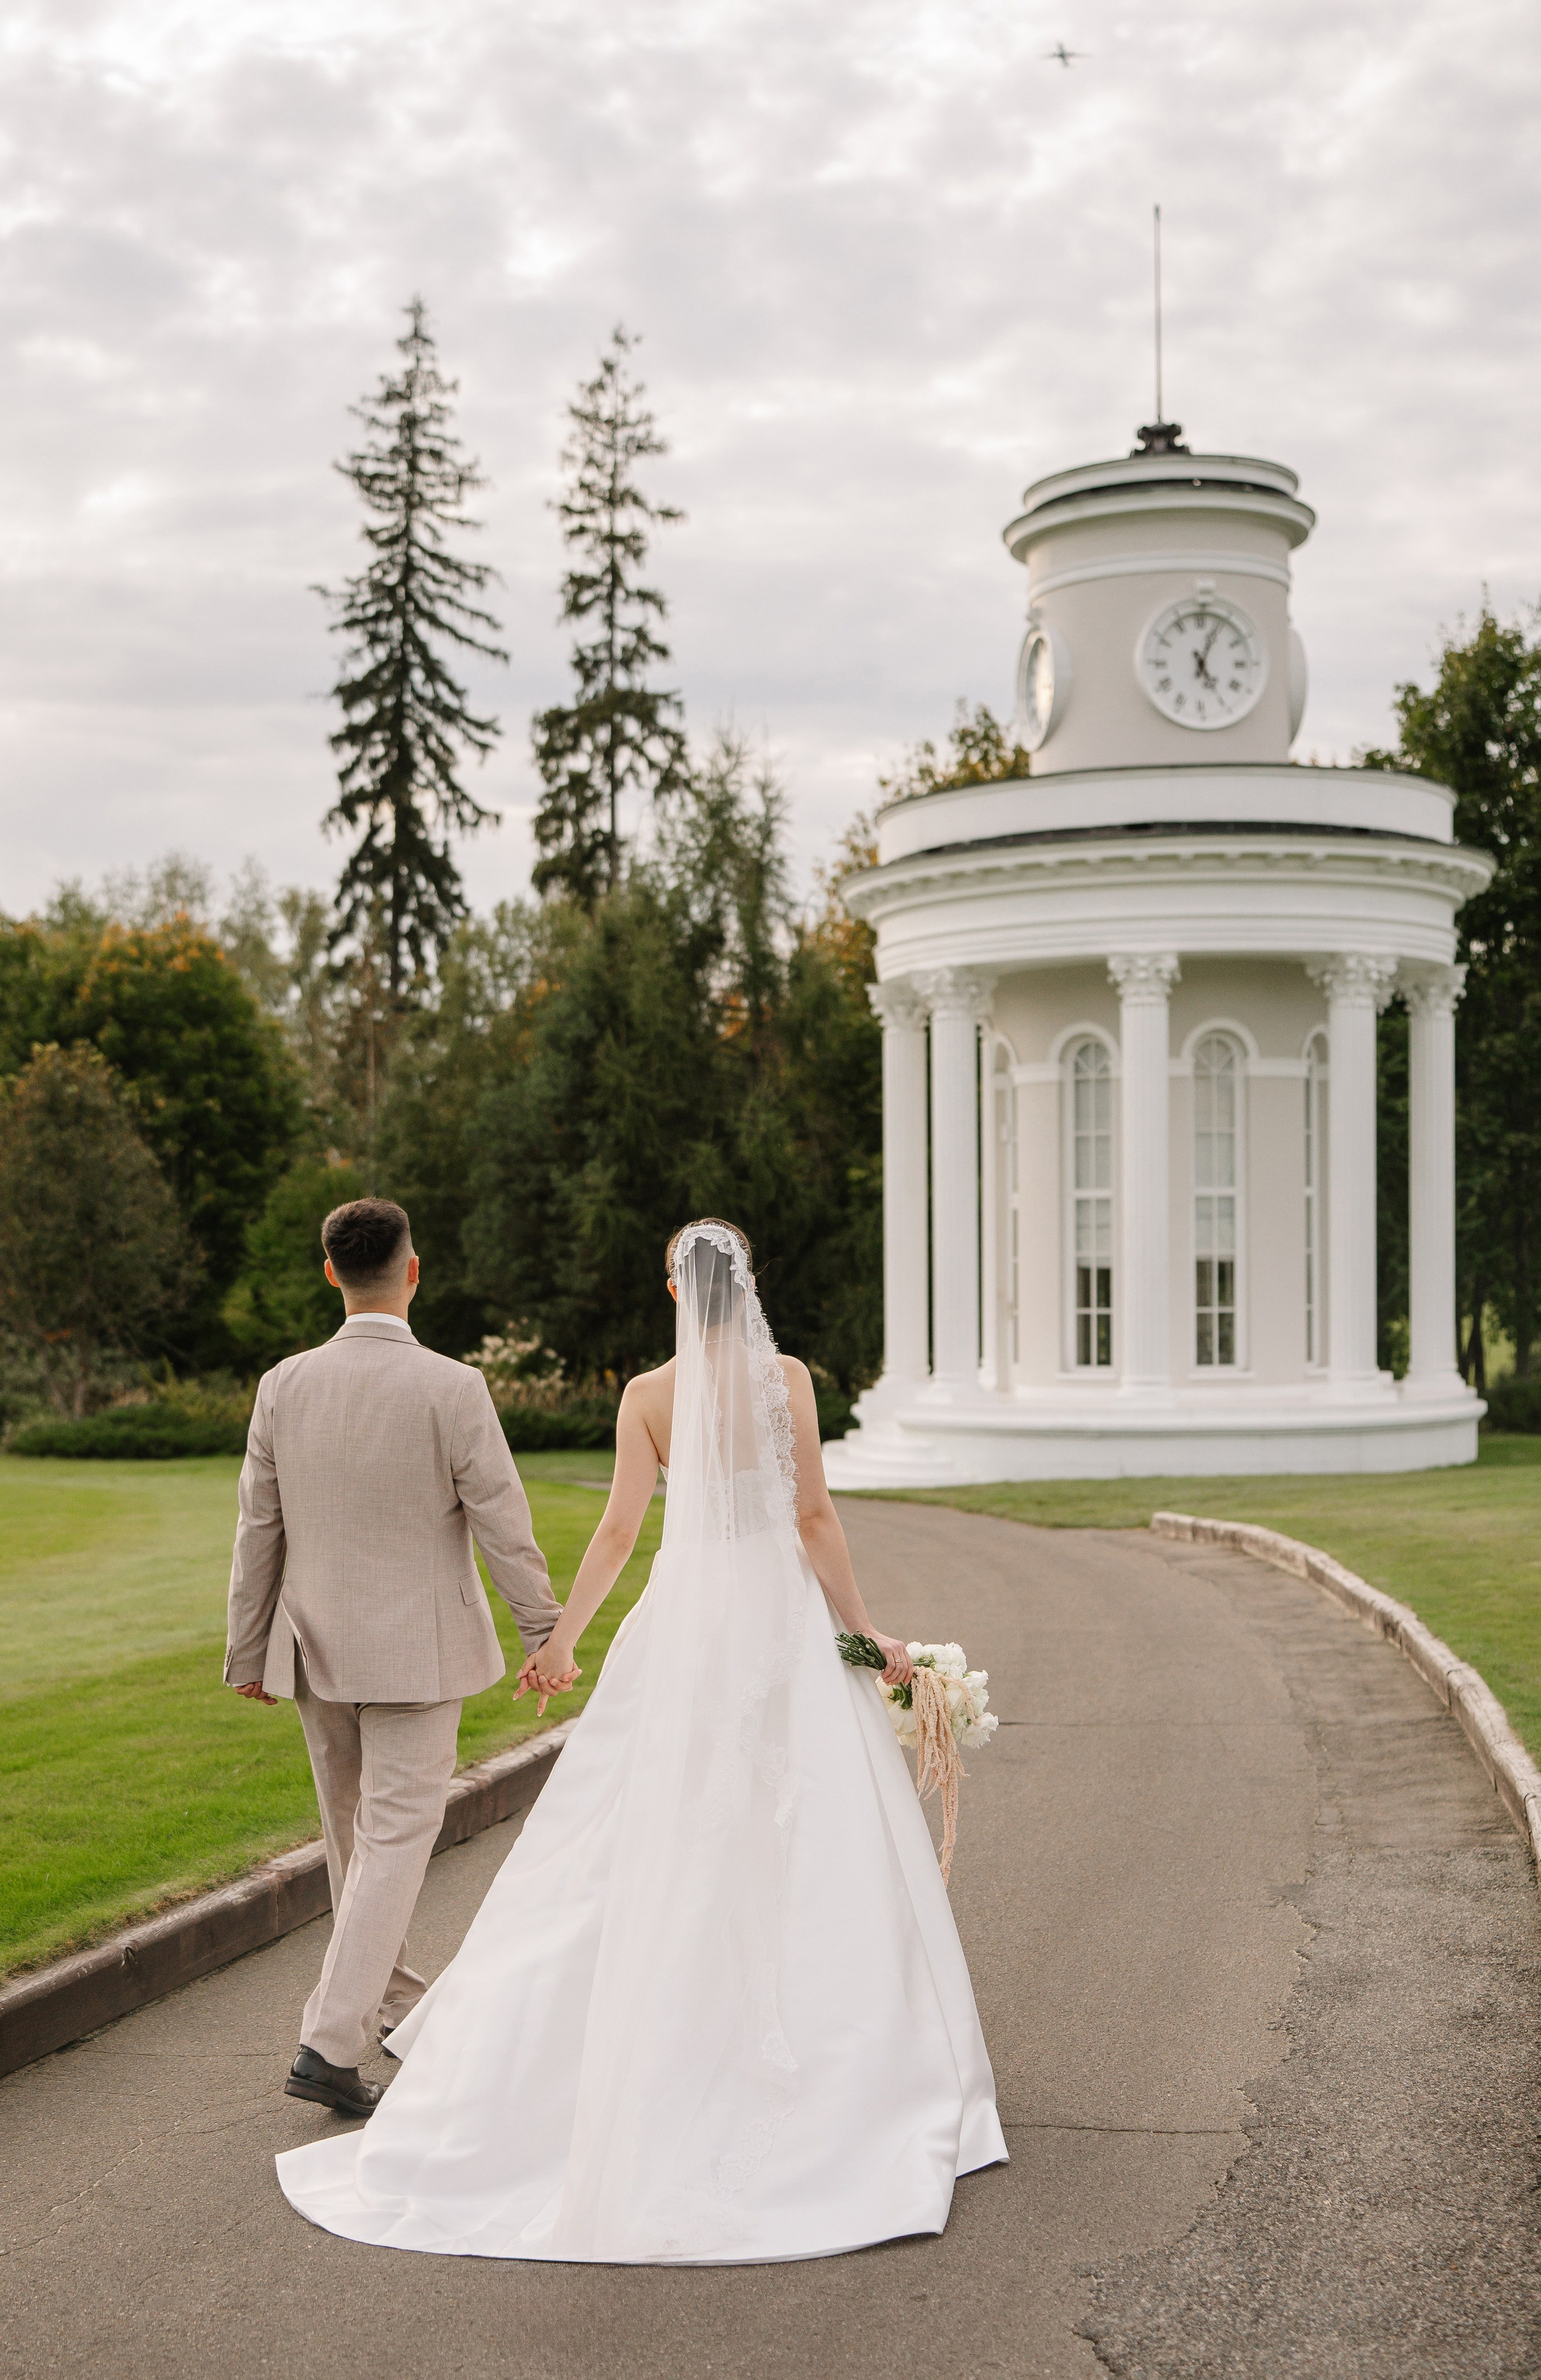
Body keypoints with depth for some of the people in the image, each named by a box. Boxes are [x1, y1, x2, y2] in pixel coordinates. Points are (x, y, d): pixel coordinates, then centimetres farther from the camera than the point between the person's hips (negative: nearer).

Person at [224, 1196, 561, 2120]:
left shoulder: (285, 1386, -3)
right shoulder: (450, 1388, -15)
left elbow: (258, 1532, 3)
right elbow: (503, 1524, -12)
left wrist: (249, 1651, 13)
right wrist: (546, 1631, -1)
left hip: (315, 1646, 5)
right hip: (416, 1650, -5)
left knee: (354, 1830, 19)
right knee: (397, 1835, 0)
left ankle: (391, 1997, 36)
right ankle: (331, 2044, -7)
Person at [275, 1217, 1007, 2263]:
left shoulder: (649, 1394, -2)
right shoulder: (788, 1378, -5)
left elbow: (620, 1527, -7)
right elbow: (815, 1517, -7)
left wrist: (562, 1637, -1)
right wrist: (864, 1629, 0)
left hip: (685, 1625, 1)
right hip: (785, 1623, -1)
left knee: (655, 1852, 7)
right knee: (820, 1853, 6)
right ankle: (850, 2077, 10)